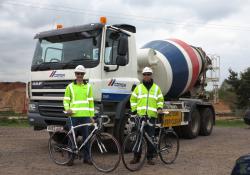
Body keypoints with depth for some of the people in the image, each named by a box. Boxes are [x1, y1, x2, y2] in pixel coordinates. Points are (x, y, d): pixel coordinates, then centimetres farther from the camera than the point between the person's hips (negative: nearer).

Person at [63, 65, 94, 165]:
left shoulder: (88, 87, 12)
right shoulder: (70, 87, 8)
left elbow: (91, 102, 11)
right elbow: (66, 100, 7)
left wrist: (91, 115, 6)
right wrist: (67, 109, -13)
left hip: (85, 116, 1)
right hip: (74, 115, -1)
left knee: (86, 137, 4)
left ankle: (86, 157, 14)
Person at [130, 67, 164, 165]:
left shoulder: (156, 88, 13)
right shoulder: (138, 87, 11)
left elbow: (160, 100, 15)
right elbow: (133, 99, 11)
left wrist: (159, 108, -3)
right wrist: (134, 110, 1)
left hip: (151, 116, 0)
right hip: (140, 115, 0)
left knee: (150, 137, 1)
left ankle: (150, 158, 11)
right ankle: (136, 157, 12)